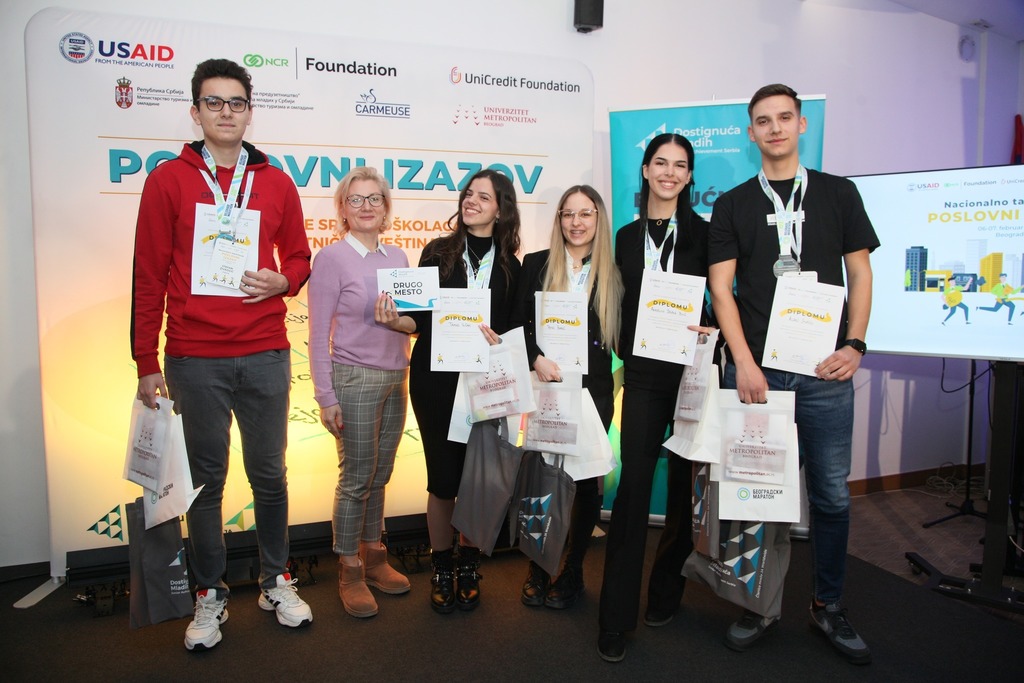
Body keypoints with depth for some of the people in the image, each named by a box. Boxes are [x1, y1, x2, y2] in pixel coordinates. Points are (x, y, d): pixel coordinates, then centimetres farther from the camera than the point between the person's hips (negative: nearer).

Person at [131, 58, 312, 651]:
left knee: (269, 474, 10)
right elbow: (149, 277, 2)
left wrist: (282, 281, -8)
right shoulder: (168, 180, 4)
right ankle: (211, 596, 25)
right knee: (205, 479, 9)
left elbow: (299, 257, 17)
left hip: (265, 355, 1)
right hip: (193, 360, -1)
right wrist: (146, 363, -1)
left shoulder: (276, 184, 9)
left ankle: (276, 581, 28)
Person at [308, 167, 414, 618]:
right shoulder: (332, 258, -6)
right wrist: (326, 398, -10)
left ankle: (373, 556, 28)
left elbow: (416, 320, 17)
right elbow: (319, 335, -8)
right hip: (354, 378, -5)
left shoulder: (398, 257, 10)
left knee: (379, 475, 12)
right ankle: (349, 570, 19)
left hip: (395, 378, 5)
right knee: (355, 478, 2)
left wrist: (399, 322, -3)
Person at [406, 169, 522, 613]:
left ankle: (468, 565, 26)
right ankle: (441, 569, 22)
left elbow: (511, 330, 5)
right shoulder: (438, 252, 4)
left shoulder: (509, 267, 6)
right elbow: (419, 316, 2)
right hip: (435, 378, -1)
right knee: (443, 477, 2)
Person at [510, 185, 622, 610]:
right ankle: (537, 570, 23)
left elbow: (623, 338, 5)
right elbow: (517, 325, 0)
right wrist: (537, 360, -16)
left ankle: (571, 571, 25)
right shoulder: (536, 265, 5)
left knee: (584, 478, 7)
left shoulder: (613, 275, 6)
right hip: (544, 387, 0)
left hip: (593, 390, 1)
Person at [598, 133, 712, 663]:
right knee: (633, 485, -4)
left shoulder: (705, 233, 4)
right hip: (644, 375, 1)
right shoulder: (628, 237, 12)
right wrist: (623, 352, 6)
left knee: (683, 484, 9)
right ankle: (616, 616, 4)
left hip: (693, 374, -1)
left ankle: (667, 591, 29)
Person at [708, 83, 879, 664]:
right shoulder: (734, 204, 8)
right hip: (756, 368, 0)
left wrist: (855, 344, -4)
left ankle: (829, 605, 26)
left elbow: (860, 273, 10)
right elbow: (721, 287, 2)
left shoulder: (839, 193, 11)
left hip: (826, 372, 1)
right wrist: (744, 362, -9)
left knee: (832, 493, 7)